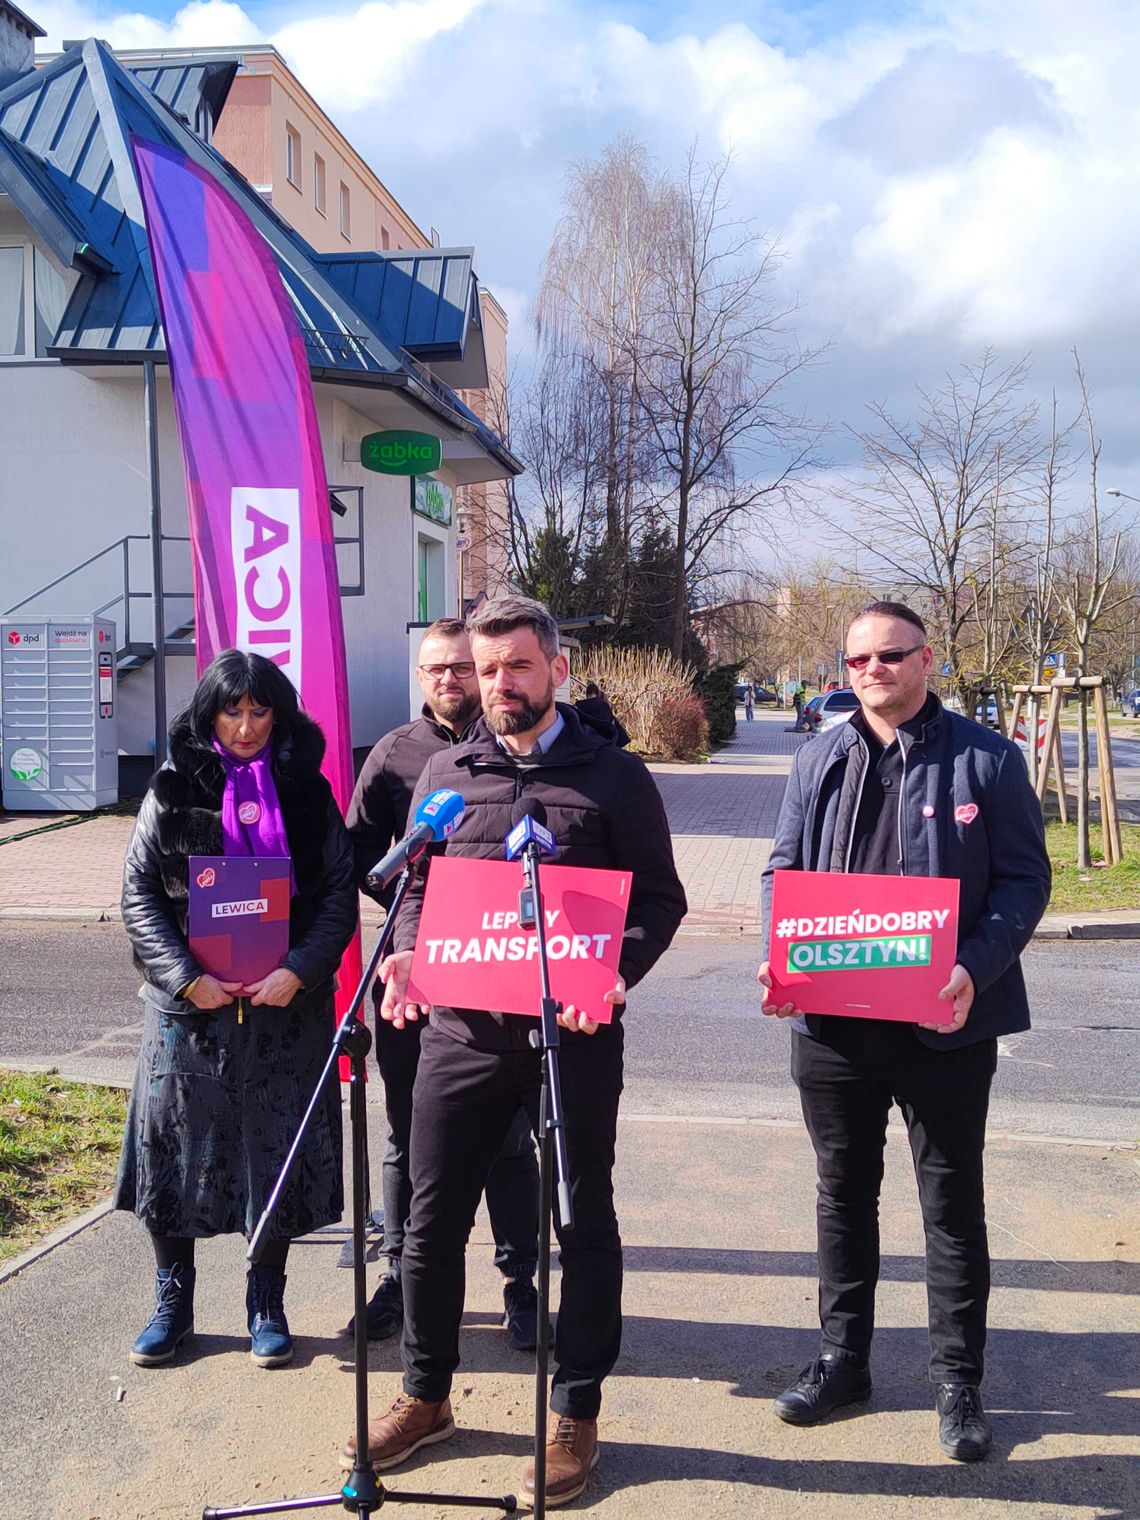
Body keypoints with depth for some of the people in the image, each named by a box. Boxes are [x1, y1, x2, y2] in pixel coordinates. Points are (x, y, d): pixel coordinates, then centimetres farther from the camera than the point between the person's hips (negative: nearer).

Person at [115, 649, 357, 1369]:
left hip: (286, 1005, 0)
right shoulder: (173, 791, 4)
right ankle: (173, 1301, 24)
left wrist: (299, 970, -13)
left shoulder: (308, 794, 5)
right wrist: (185, 976, -12)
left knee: (277, 1149, 6)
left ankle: (267, 1302, 22)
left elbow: (340, 892, 1)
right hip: (190, 1005, 0)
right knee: (176, 1147, 5)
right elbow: (139, 893, 0)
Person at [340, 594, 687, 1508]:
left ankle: (577, 1414, 24)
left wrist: (613, 971, -18)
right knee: (433, 1219, 10)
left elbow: (660, 898, 0)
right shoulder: (444, 775, 10)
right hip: (461, 1030, 3)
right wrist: (406, 954, -5)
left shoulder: (613, 777, 0)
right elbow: (416, 888, 15)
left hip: (575, 1034, -3)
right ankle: (426, 1398, 30)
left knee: (583, 1224, 8)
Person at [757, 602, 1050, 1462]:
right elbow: (782, 871, 12)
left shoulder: (985, 759, -3)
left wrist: (974, 970, -19)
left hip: (945, 1022, -3)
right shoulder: (820, 762, 8)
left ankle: (959, 1381, 24)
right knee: (843, 1194, 16)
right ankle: (843, 1359, 32)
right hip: (832, 1019, 4)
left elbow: (1025, 878, -5)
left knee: (953, 1204, 9)